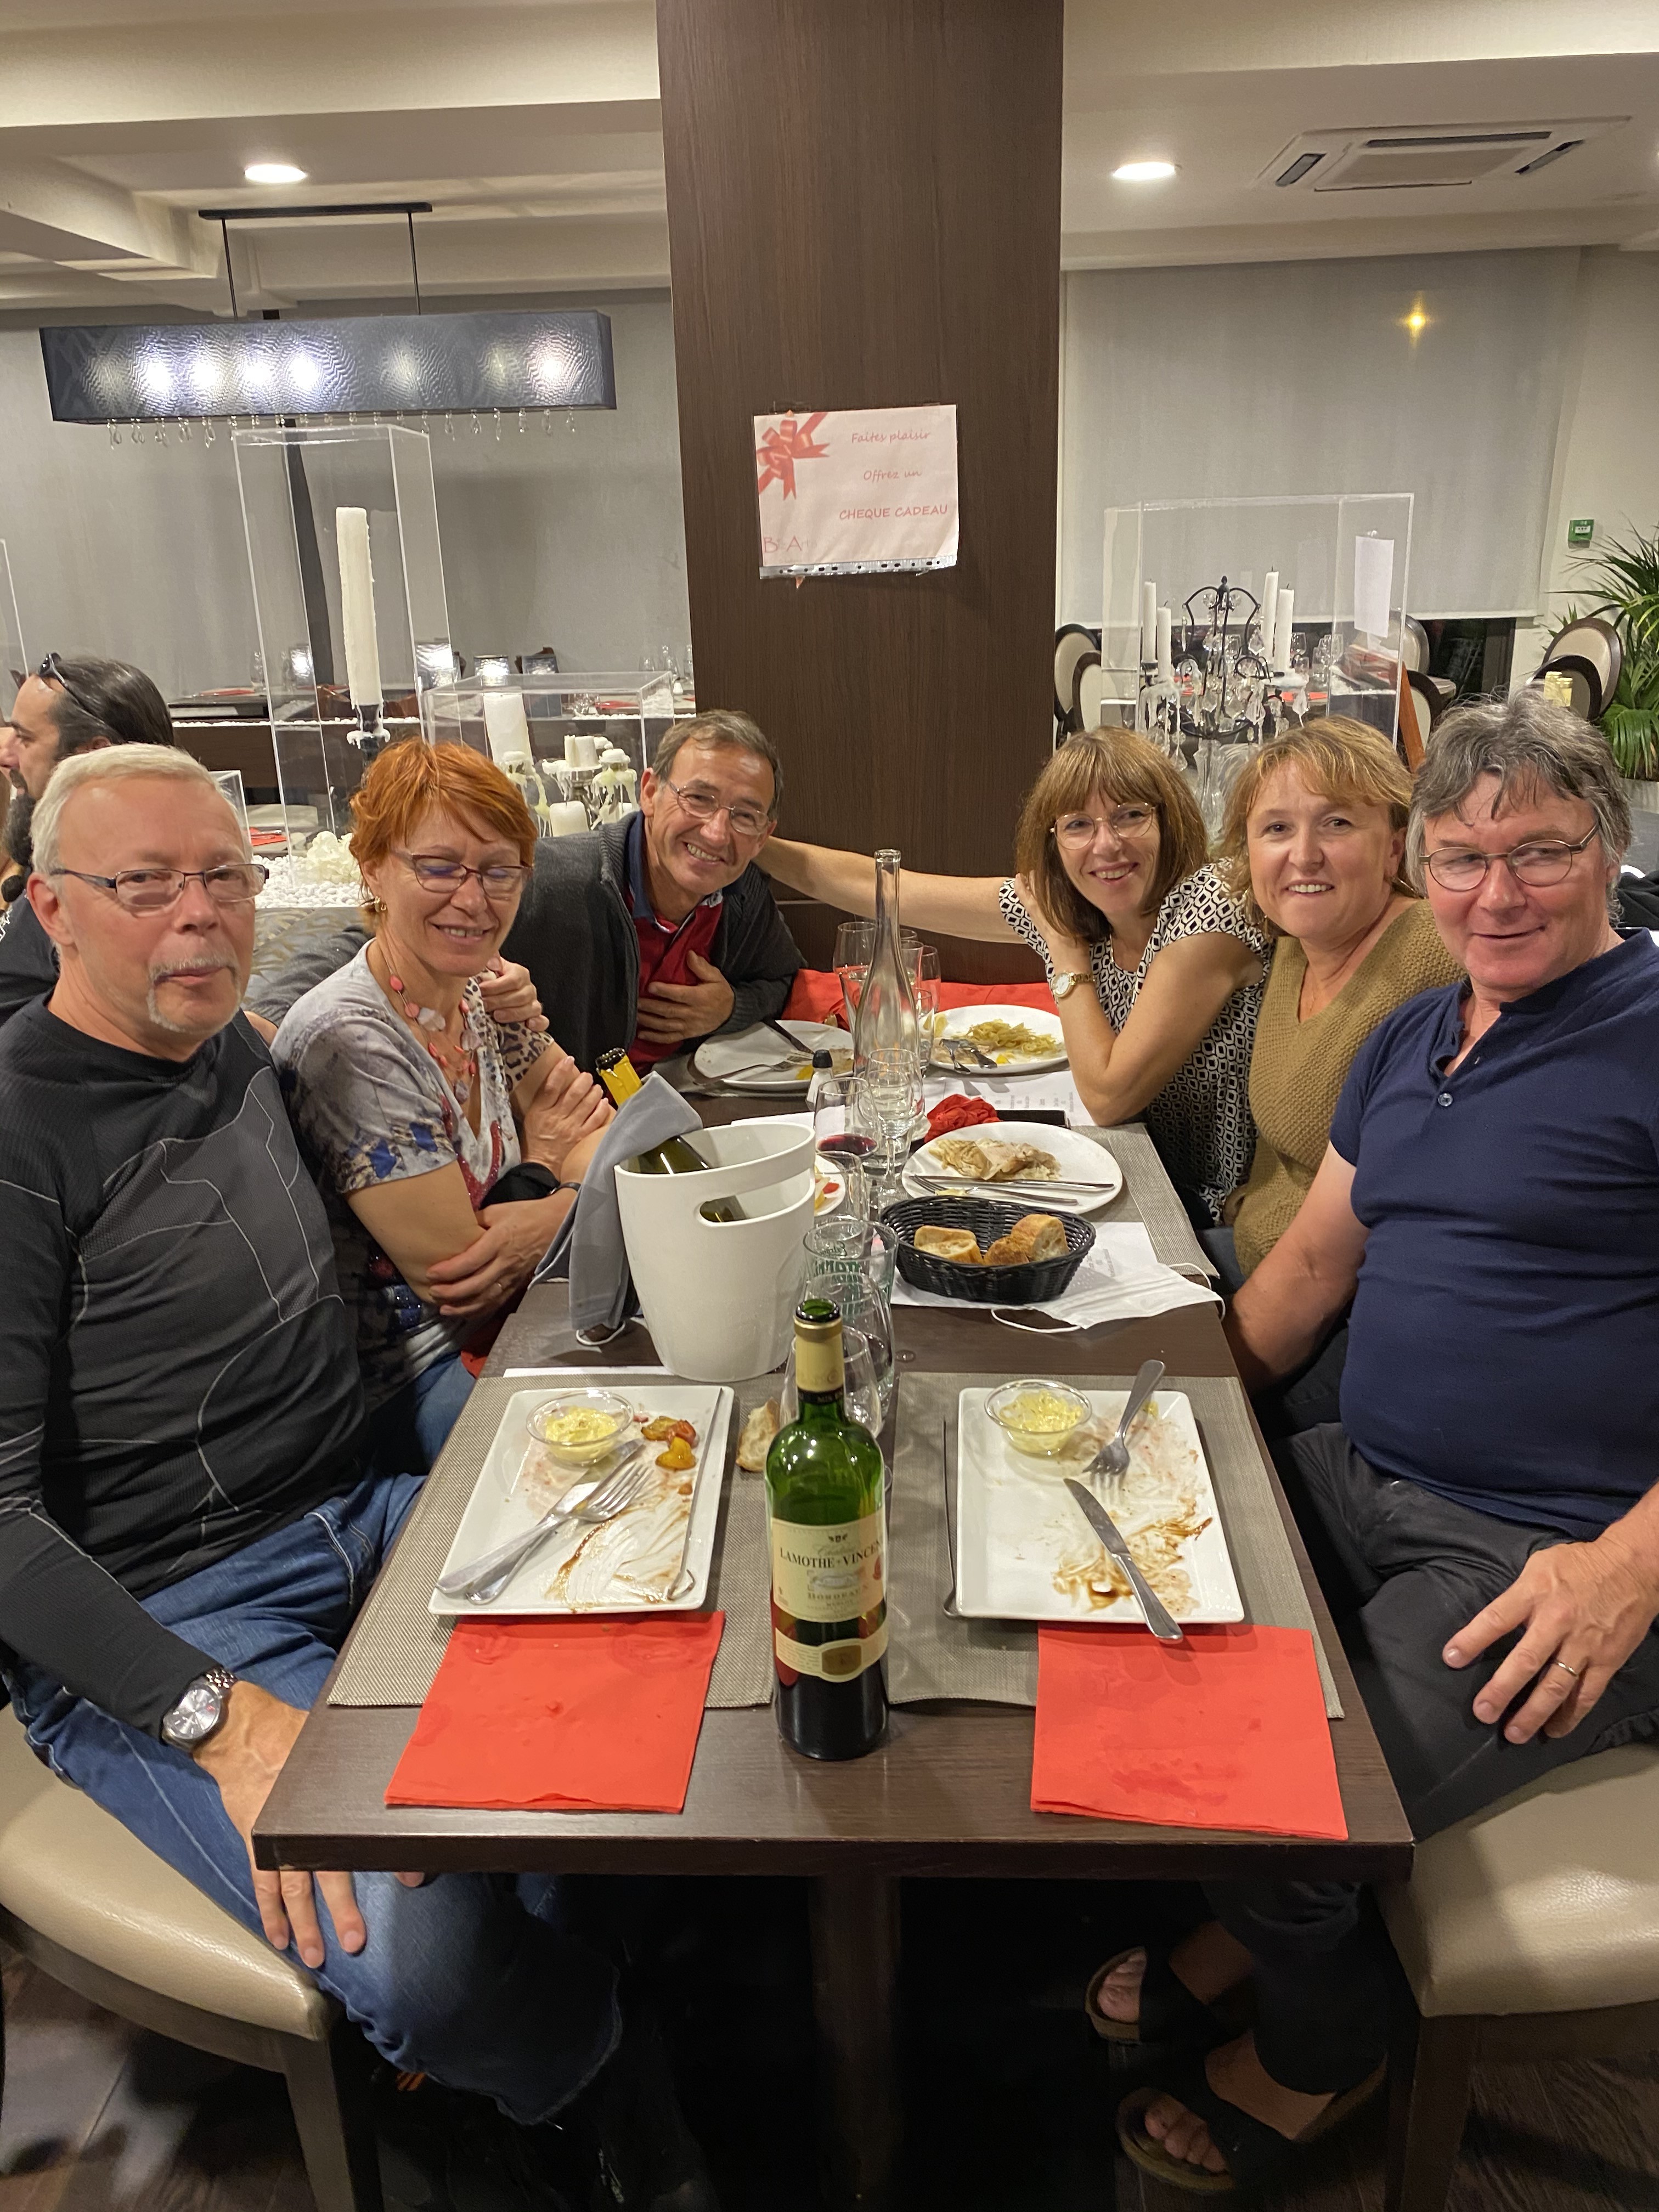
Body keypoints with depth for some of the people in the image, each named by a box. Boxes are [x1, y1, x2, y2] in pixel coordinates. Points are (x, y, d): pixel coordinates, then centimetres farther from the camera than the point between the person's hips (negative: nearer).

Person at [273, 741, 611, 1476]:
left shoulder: (482, 996, 1)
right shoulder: (346, 1042, -24)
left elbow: (597, 1129, 3)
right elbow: (461, 1278, -22)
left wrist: (548, 1212, -18)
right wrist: (544, 1166, -6)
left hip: (490, 1337, 8)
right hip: (402, 1392, -7)